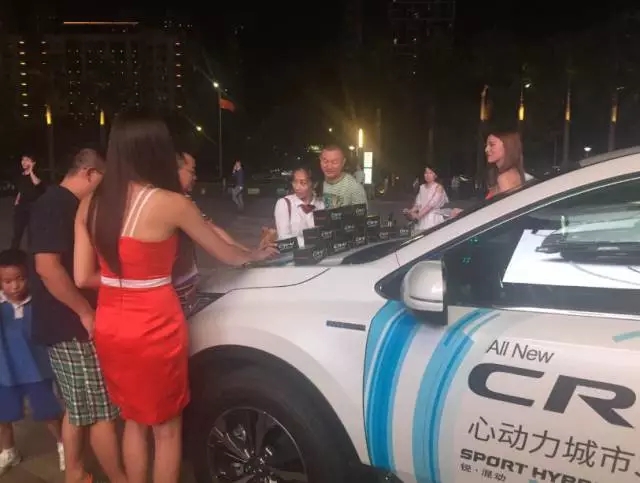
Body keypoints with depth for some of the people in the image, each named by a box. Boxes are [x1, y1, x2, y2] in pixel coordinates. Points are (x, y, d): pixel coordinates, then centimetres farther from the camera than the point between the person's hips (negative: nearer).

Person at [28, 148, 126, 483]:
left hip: (71, 324, 10)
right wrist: (85, 312, -22)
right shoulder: (55, 205, -17)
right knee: (102, 412, 0)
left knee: (77, 409, 19)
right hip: (71, 326, -10)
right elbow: (47, 267, -28)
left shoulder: (66, 205, 15)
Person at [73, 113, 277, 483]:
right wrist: (257, 255, 17)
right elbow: (228, 255, -3)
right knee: (166, 427, 14)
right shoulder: (171, 204, -16)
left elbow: (84, 277, 1)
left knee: (134, 420, 24)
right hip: (155, 329, -5)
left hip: (111, 327, 6)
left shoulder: (91, 205, -1)